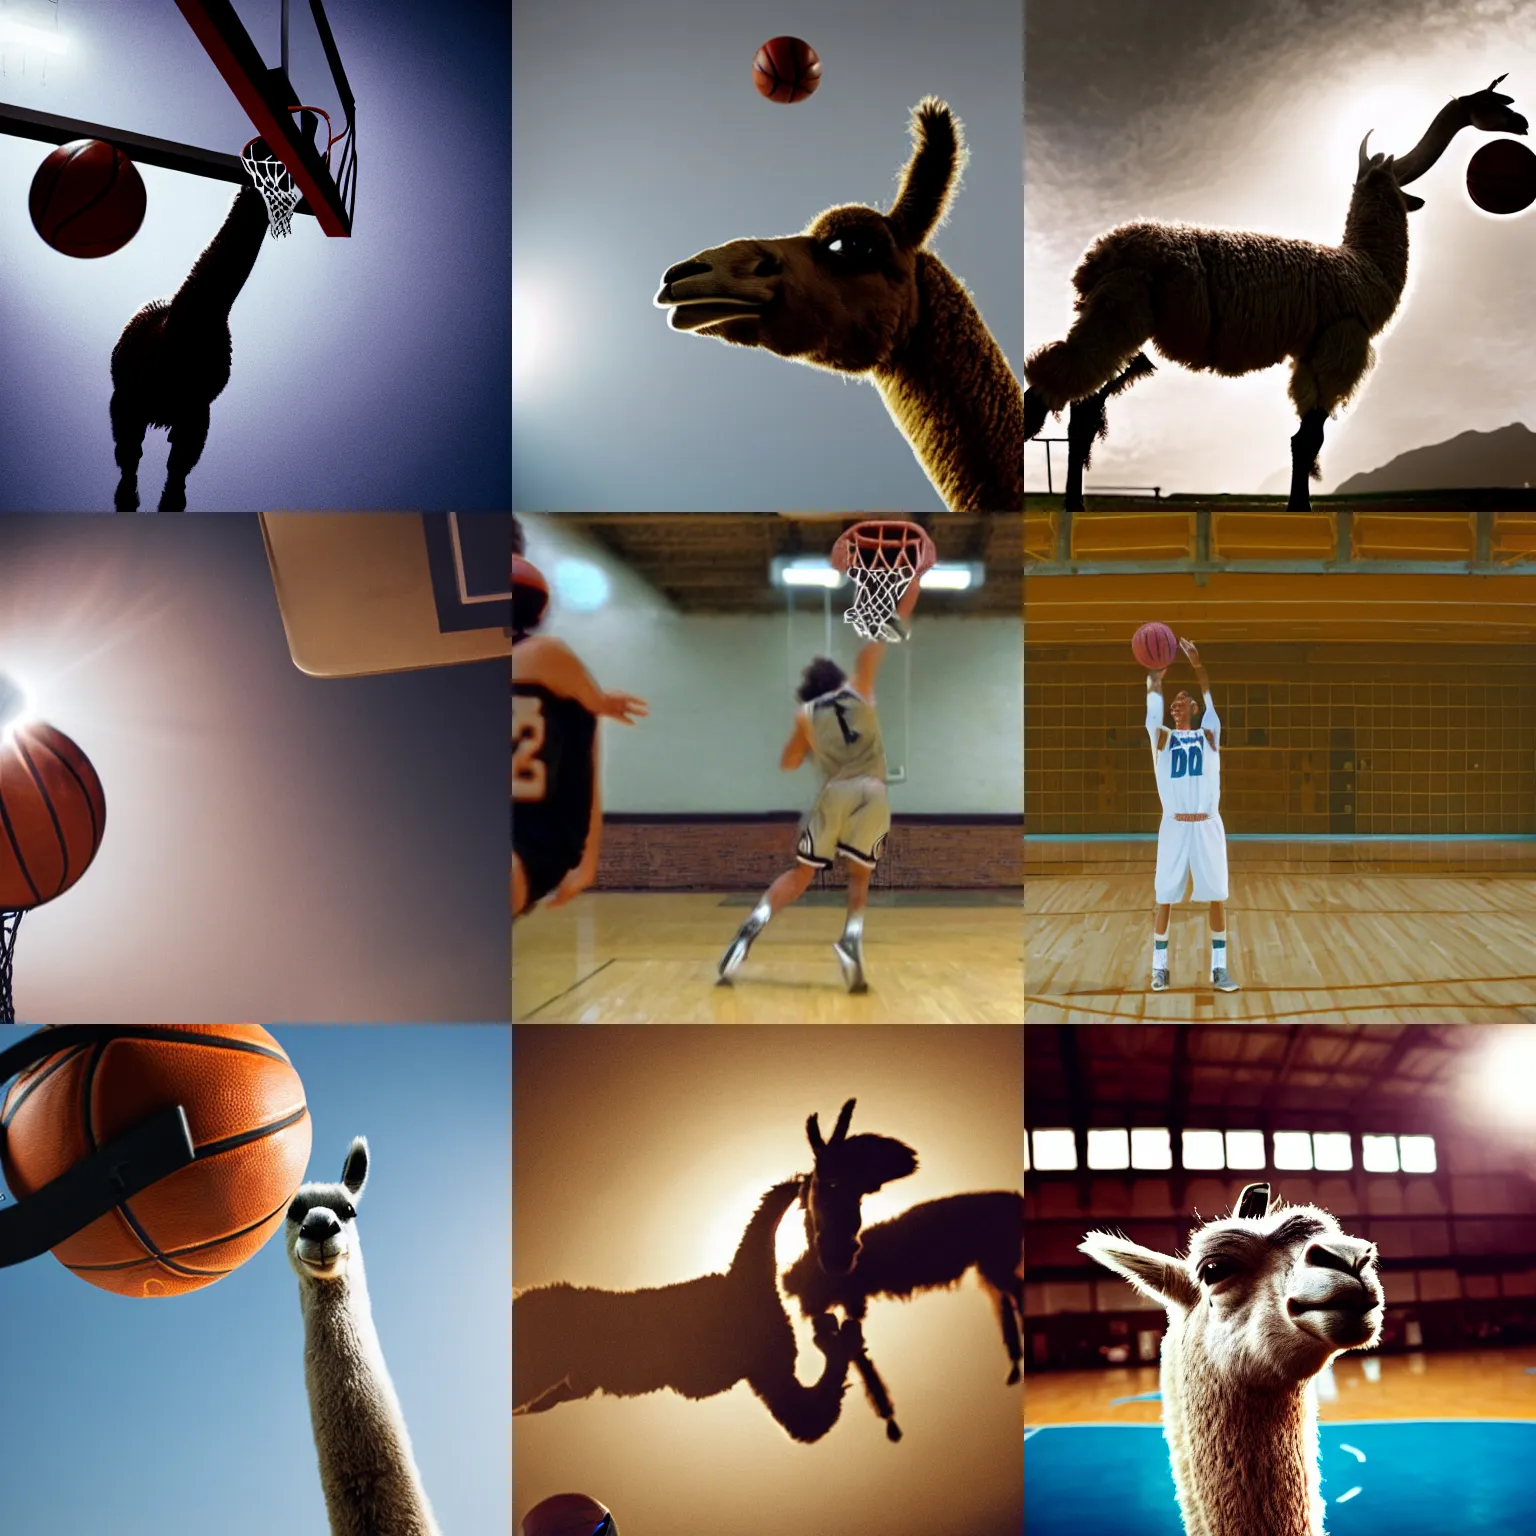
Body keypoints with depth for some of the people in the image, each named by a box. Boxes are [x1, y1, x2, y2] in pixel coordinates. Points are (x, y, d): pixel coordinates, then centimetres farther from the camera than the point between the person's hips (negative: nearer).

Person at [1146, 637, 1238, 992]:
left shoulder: (1209, 734, 10)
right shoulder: (1163, 737, 9)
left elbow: (1213, 700, -3)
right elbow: (1152, 704, -6)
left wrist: (1197, 666, -15)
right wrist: (1156, 676, -20)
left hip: (1207, 824, 0)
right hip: (1174, 825, 0)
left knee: (1217, 896, 0)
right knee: (1165, 897, 0)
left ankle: (1219, 968, 7)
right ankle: (1159, 967, 7)